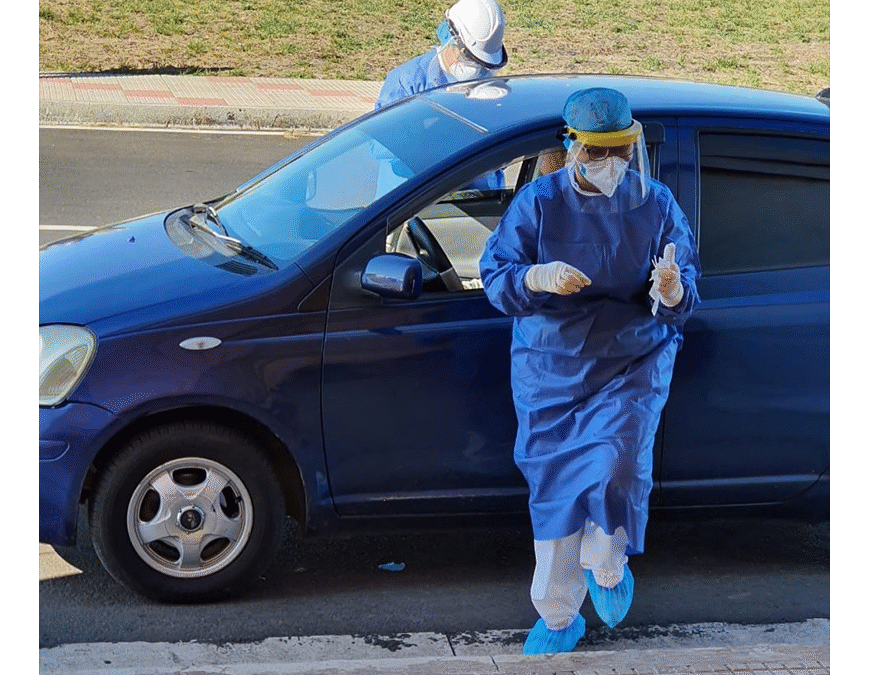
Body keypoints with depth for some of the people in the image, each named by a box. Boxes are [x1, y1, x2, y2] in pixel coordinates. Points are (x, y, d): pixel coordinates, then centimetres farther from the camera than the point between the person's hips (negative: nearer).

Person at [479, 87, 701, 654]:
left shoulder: (657, 205, -3)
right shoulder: (539, 201, -4)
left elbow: (682, 306, -3)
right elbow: (494, 276, -9)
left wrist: (670, 290, -28)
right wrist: (539, 277, -30)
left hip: (633, 364, -1)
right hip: (550, 370, 1)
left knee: (618, 468, -21)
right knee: (554, 490, 5)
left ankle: (606, 565, 12)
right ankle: (558, 618, 21)